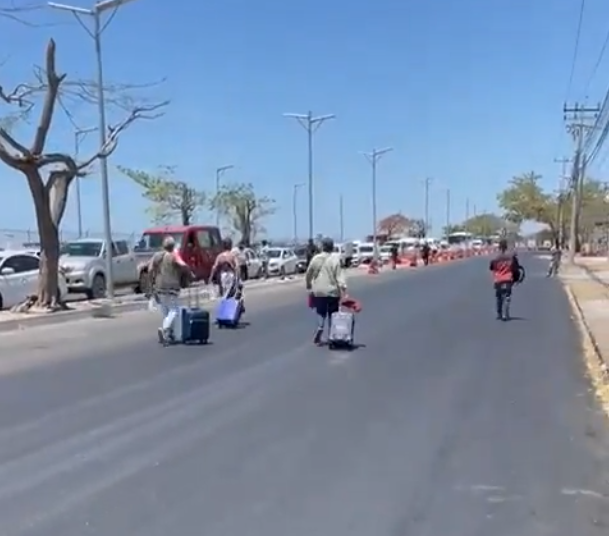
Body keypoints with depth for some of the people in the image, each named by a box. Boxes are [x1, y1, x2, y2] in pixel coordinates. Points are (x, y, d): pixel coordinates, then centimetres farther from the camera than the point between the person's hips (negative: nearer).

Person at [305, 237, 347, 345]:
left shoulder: (316, 258, 1)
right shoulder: (335, 259, -8)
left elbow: (308, 274, 8)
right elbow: (339, 275, -15)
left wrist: (309, 285, 24)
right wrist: (343, 287, -18)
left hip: (319, 291, 2)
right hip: (332, 291, -2)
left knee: (321, 313, 14)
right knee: (332, 315, 10)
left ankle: (320, 327, -10)